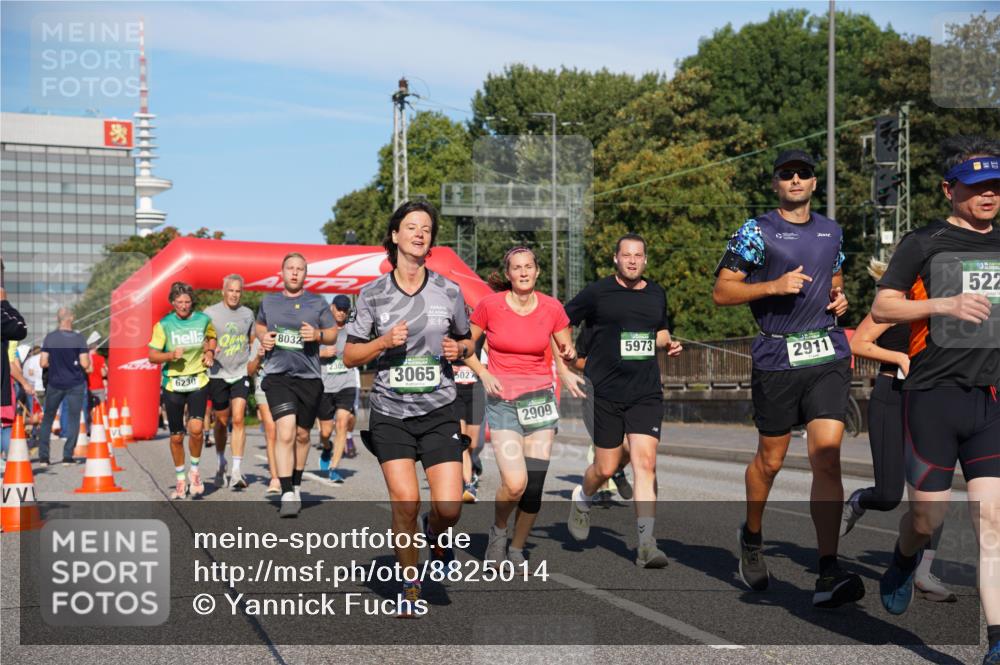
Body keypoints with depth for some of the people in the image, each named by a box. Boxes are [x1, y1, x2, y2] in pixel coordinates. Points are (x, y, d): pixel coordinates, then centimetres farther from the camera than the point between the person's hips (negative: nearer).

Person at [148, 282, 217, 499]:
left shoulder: (203, 319, -1)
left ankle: (195, 469, 6)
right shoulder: (163, 325, -5)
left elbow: (212, 337, 21)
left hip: (198, 381, 0)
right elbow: (152, 356, -5)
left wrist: (210, 352, 3)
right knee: (176, 436, 6)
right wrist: (171, 355, -23)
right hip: (172, 383, 0)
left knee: (196, 428, -20)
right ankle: (180, 479, 25)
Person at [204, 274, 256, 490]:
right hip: (218, 374, -1)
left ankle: (237, 471, -14)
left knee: (238, 419, -11)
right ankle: (221, 464, 32)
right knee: (222, 422, 9)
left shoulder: (248, 314, 8)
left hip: (241, 373, 1)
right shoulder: (210, 313, -1)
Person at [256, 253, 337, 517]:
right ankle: (287, 494, -18)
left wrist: (317, 334, -12)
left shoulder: (317, 303, 5)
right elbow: (260, 325, 27)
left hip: (309, 376, 1)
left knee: (301, 435, 11)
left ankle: (296, 486, 32)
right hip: (278, 375, -1)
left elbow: (333, 335, 9)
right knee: (285, 431, -18)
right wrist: (263, 337, 5)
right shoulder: (268, 301, 10)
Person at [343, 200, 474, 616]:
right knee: (405, 501, -10)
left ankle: (434, 533, 30)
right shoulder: (372, 294, 1)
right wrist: (385, 341, -13)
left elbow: (468, 343, 17)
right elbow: (350, 355, 5)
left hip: (439, 412, 1)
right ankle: (410, 587, 12)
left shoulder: (449, 291, 4)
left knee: (449, 506, -8)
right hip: (390, 413, -1)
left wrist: (459, 349, -5)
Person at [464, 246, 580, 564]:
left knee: (534, 486, -2)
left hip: (540, 399, 2)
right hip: (502, 402, -2)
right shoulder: (490, 305, -5)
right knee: (515, 484, -18)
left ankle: (516, 550, 21)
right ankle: (498, 531, 14)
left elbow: (566, 350, 14)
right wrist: (484, 374, -9)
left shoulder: (552, 308, 0)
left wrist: (569, 355, -9)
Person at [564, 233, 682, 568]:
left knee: (645, 461, -11)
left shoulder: (657, 294, 11)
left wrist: (669, 343, 7)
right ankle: (582, 498, 40)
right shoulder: (596, 292, -3)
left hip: (646, 393, 3)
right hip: (604, 392, -2)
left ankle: (646, 543, -11)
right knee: (606, 468, 4)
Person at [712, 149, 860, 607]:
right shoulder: (756, 231, 1)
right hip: (776, 359, -2)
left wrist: (839, 298, 9)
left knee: (827, 456, -11)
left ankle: (828, 575, -12)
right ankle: (751, 538, 38)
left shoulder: (831, 231, 16)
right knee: (770, 460, 9)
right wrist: (774, 285, -14)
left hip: (828, 355, 3)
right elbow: (721, 292, -1)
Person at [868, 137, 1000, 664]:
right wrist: (944, 304, -17)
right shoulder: (924, 243, 0)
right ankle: (903, 563, 39)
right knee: (929, 517, 5)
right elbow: (881, 308, -5)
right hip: (933, 396, -3)